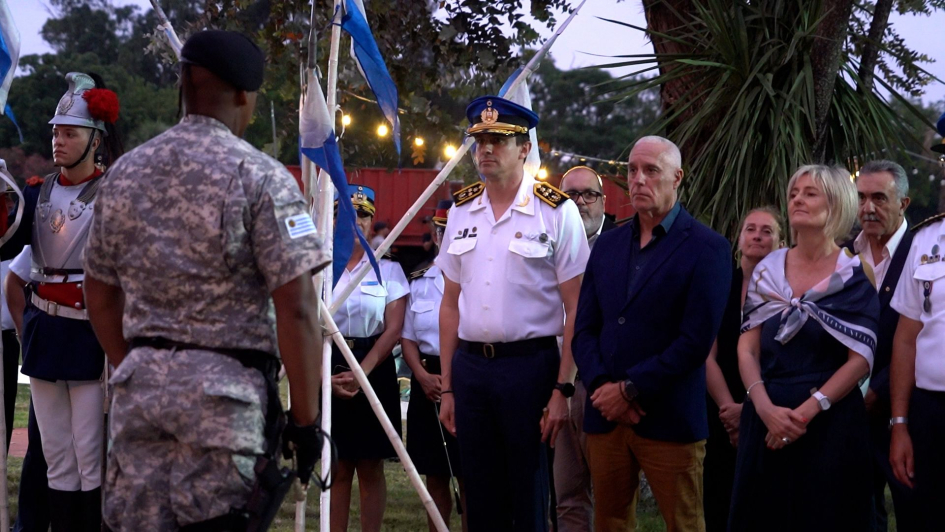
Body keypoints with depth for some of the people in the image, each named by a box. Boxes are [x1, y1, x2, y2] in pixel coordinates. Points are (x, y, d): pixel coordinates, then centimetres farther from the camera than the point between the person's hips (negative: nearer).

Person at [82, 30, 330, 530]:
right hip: (226, 389, -5)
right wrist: (305, 418, -6)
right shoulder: (259, 176, -7)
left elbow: (100, 296, 18)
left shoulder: (124, 172, 10)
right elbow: (296, 310, -12)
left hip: (138, 386, 5)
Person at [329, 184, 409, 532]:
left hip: (375, 370, 0)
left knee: (370, 467, 2)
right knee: (338, 466, 3)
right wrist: (327, 375, -13)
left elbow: (393, 330, -3)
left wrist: (362, 372, -15)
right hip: (329, 370, 1)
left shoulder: (388, 269, 3)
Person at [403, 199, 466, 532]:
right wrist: (423, 376, -4)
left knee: (469, 479, -3)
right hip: (429, 385, 5)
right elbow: (408, 337, 12)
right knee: (435, 477, 11)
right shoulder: (419, 282, 11)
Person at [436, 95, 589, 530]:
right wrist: (447, 388, 11)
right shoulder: (462, 211, 9)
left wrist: (562, 389, -12)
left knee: (529, 497, 2)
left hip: (529, 364, -4)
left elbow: (576, 310, -6)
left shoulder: (556, 212, -5)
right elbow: (451, 305, 14)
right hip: (469, 365, 4)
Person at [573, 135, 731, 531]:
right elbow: (584, 329, 10)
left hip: (669, 422, -5)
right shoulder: (607, 245, 13)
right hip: (605, 417, 5)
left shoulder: (706, 248, -5)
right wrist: (601, 386, -8)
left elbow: (696, 340, -12)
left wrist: (629, 390, -12)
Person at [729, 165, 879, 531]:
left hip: (830, 422, -3)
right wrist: (765, 408, -12)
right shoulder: (768, 271, 8)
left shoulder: (854, 276, -1)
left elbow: (860, 359, -7)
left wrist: (806, 411, -15)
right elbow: (747, 348, 4)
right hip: (766, 417, 3)